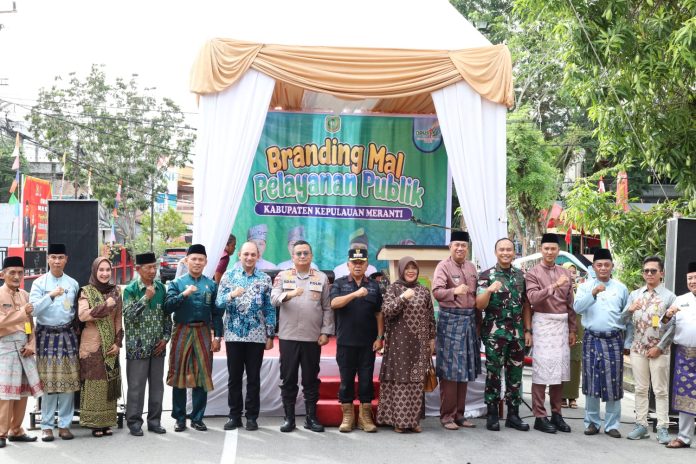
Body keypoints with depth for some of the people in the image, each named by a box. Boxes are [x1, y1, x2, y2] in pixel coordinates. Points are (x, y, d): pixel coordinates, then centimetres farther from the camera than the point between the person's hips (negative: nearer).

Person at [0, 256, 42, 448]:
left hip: (24, 346, 6)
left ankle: (16, 431, 17)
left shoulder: (25, 295, 13)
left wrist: (31, 345, 1)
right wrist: (22, 313, -17)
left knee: (23, 389, 8)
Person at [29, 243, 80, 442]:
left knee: (68, 380, 2)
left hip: (68, 334, 2)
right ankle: (47, 425, 8)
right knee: (48, 382, -2)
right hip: (47, 334, -2)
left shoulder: (73, 283, 8)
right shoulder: (39, 283, -1)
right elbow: (33, 309, -12)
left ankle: (64, 424, 11)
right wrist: (50, 295, -22)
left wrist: (75, 327, 2)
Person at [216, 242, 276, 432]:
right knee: (234, 377, 6)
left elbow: (269, 309, 5)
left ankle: (252, 416, 13)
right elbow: (218, 303, -4)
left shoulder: (265, 279, 4)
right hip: (233, 335, 0)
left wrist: (270, 335, 1)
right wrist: (231, 295, -24)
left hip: (257, 336, 0)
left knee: (254, 378, 5)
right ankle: (234, 415, 16)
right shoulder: (228, 276, 3)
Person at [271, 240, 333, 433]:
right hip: (288, 336, 0)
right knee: (288, 379, 5)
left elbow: (327, 307, 5)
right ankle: (289, 417, 14)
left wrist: (326, 332, -2)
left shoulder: (322, 278, 6)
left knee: (311, 379, 6)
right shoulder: (283, 276, 6)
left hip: (312, 337, 0)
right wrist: (289, 294, -28)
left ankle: (311, 418, 14)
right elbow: (273, 299, -8)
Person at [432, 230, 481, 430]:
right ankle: (447, 415, 4)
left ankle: (459, 413, 18)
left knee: (464, 368, 10)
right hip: (450, 320, -6)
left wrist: (477, 319, 14)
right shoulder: (443, 266, -6)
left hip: (469, 320, 7)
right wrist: (455, 291, -36)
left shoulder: (471, 267, 14)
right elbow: (436, 291, -19)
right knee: (449, 369, -4)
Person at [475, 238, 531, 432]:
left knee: (515, 374, 8)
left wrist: (528, 330, 7)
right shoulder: (486, 275, -3)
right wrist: (489, 290, -29)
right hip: (494, 333, -4)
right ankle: (492, 415, 9)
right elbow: (479, 305, -10)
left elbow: (526, 305, 13)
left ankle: (513, 414, 16)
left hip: (517, 333, 4)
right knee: (493, 374, 1)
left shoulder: (521, 276, 9)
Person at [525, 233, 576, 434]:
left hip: (562, 324, 5)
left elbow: (570, 304, 14)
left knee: (560, 368, 8)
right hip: (543, 323, -5)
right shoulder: (533, 273, -3)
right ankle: (540, 416, 0)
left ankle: (556, 413, 17)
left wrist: (572, 329, 12)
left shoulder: (565, 273, 12)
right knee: (542, 369, -4)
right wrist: (554, 286, -27)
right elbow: (533, 298, -18)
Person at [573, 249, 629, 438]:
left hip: (614, 340, 0)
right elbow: (577, 308, -11)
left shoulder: (621, 288, 7)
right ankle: (592, 422, 13)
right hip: (592, 339, 0)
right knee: (591, 381, 3)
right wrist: (593, 293, -23)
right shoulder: (585, 286, 5)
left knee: (613, 383, 1)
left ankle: (612, 424, 10)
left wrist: (628, 342, 9)